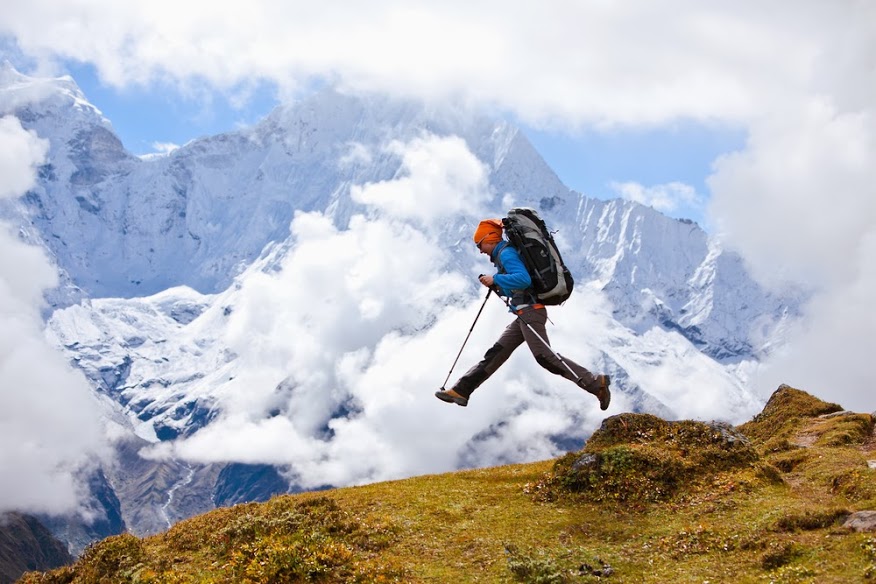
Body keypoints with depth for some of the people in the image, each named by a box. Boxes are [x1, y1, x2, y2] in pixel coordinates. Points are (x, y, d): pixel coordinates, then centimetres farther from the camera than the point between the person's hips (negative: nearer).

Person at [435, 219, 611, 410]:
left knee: (545, 357, -17)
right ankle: (461, 390, 10)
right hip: (524, 314, 10)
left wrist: (496, 280, -16)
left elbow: (523, 279, -24)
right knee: (496, 353, 9)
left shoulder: (506, 253, -9)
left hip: (529, 311, -10)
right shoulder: (503, 255, 22)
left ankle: (596, 383, -18)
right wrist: (497, 286, 12)